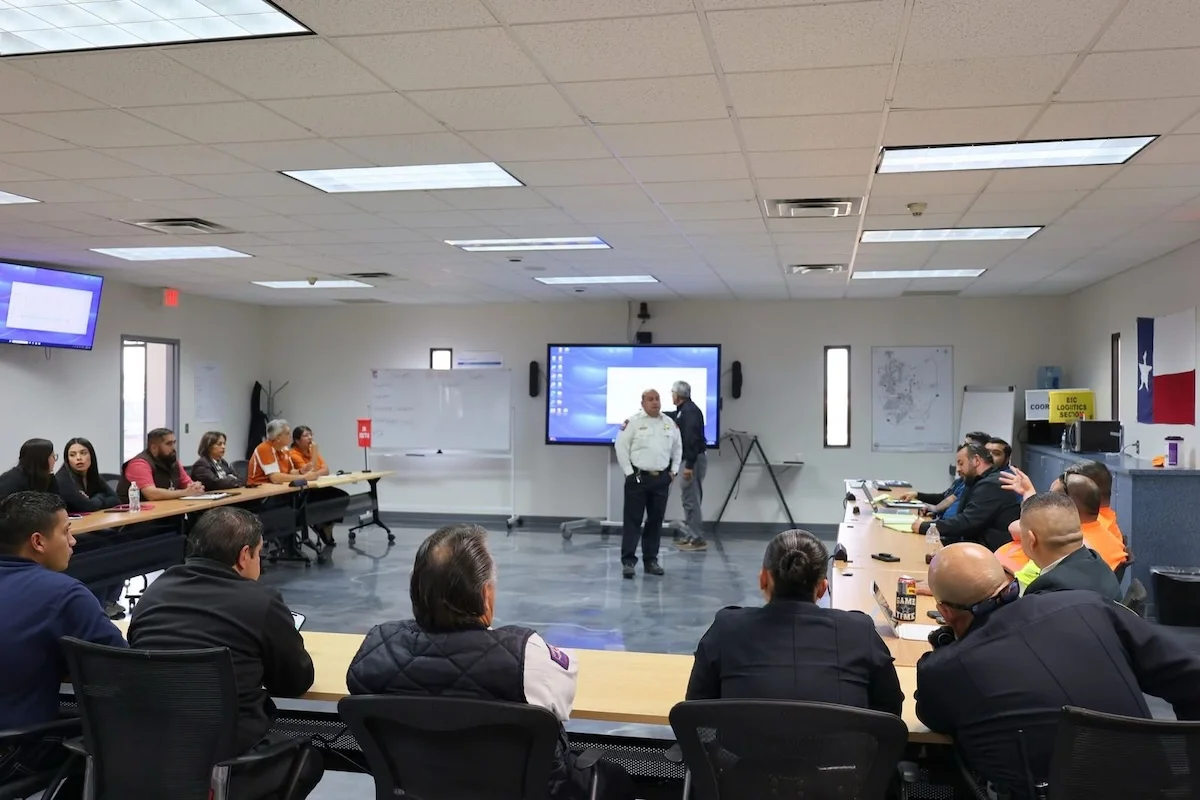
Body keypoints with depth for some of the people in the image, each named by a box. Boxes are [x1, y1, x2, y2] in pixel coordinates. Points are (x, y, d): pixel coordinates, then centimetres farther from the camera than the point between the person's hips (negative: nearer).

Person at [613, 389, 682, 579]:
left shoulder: (670, 423, 10)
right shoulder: (633, 422, -5)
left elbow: (678, 448, 19)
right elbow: (621, 446, -6)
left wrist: (673, 470, 10)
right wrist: (629, 472, -8)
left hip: (661, 479, 5)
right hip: (638, 477, -4)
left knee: (656, 520, 9)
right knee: (633, 520, -3)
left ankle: (651, 560, 18)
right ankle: (628, 561, -1)